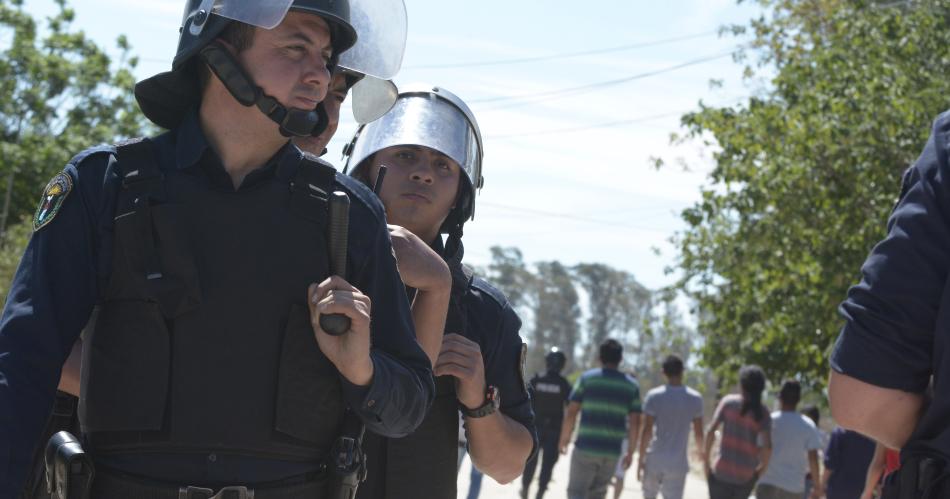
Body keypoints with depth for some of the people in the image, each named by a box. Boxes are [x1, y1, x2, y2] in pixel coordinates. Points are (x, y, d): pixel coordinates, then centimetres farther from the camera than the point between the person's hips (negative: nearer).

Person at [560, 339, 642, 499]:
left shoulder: (587, 379, -1)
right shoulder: (631, 385, 5)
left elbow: (571, 413, -4)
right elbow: (635, 423, 3)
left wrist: (564, 439, 8)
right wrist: (630, 452, 11)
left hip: (585, 448, -3)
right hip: (612, 451, 3)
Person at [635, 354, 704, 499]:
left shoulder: (653, 396, -5)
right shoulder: (695, 398, -1)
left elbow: (646, 431, -7)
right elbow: (698, 433, 5)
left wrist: (641, 459, 0)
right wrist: (701, 451, 25)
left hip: (654, 460, 1)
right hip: (678, 463, -1)